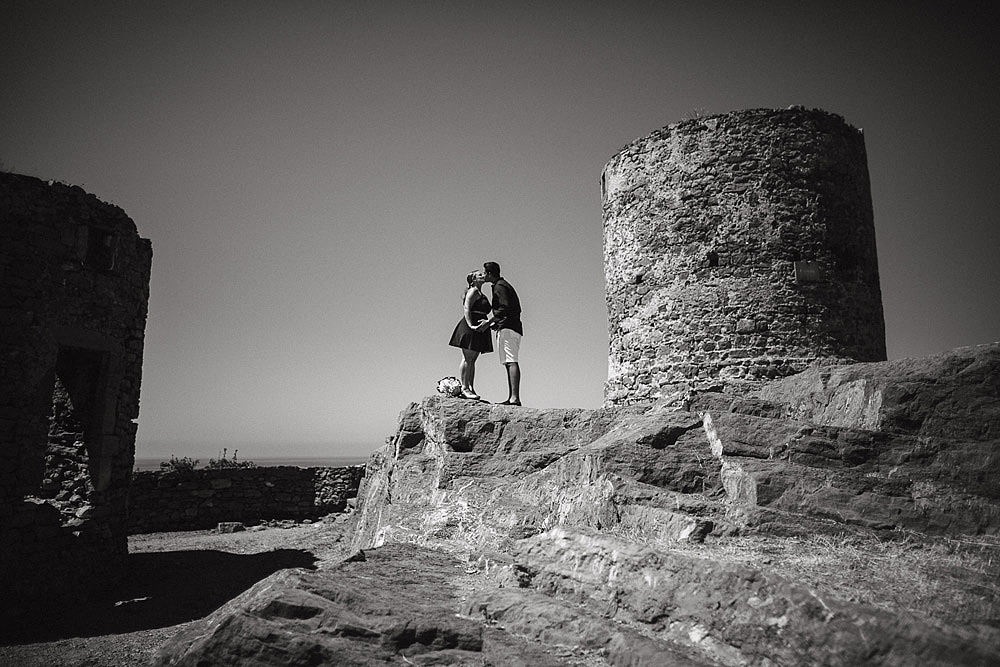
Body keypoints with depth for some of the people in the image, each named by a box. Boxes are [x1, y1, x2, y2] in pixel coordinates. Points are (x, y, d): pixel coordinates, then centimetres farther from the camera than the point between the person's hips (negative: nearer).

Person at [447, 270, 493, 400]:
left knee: (472, 360, 7)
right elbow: (467, 309, -14)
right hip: (470, 328, -9)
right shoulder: (473, 291, -3)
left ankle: (471, 388, 8)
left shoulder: (481, 294, 24)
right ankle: (464, 388, -9)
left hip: (479, 329, 9)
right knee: (467, 358, -9)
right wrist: (471, 325, -24)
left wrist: (488, 322, -3)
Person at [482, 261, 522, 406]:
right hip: (514, 328, 10)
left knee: (511, 362, -16)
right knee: (510, 363, 6)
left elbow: (504, 308, -18)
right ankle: (511, 398, 5)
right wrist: (495, 323, 25)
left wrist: (489, 321, -15)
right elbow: (517, 309, 25)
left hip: (507, 328, -10)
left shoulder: (499, 287, -5)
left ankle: (515, 398, -22)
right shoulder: (505, 285, 25)